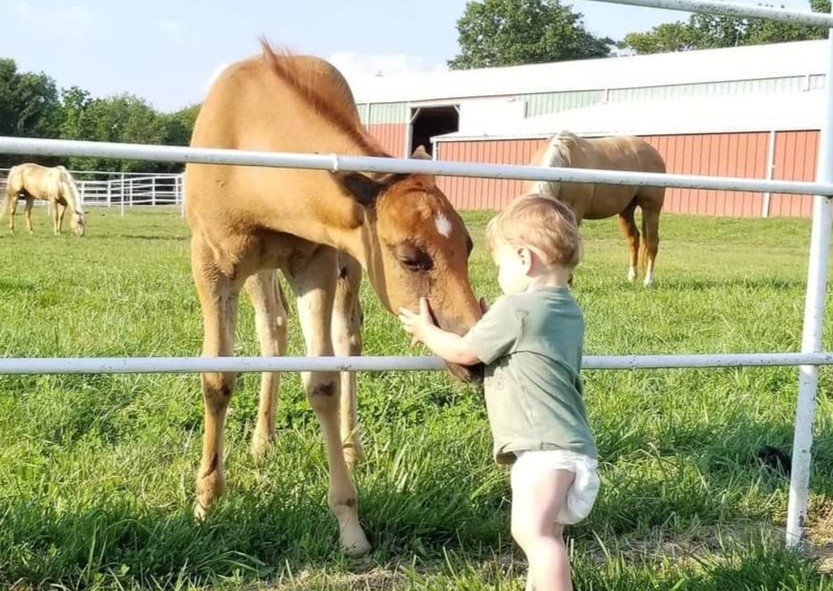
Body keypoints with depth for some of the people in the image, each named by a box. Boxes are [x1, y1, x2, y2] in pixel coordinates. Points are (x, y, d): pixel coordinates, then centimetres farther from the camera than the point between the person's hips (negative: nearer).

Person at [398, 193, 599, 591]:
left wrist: (426, 330, 15)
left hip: (547, 448, -11)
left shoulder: (515, 309, -12)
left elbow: (464, 352, -1)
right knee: (546, 531, 23)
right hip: (570, 445, 11)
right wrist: (489, 322, 29)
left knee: (530, 529, -24)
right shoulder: (569, 311, 16)